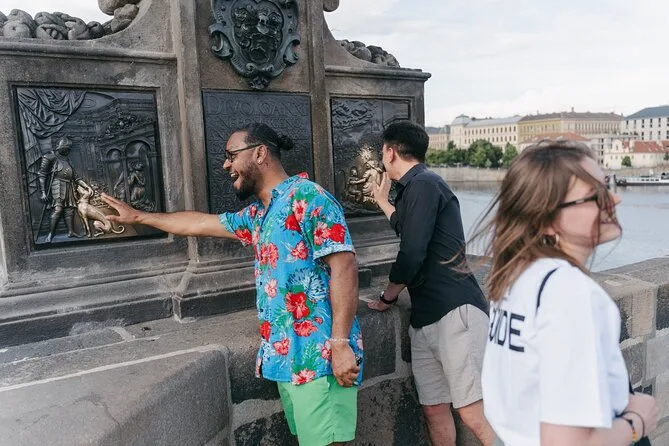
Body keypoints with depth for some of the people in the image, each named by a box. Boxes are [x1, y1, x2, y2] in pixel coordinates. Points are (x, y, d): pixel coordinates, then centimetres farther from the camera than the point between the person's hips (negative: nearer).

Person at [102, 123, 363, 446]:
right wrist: (137, 217, 37)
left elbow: (343, 266, -17)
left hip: (318, 355, -8)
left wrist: (341, 343, -22)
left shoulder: (307, 196, -11)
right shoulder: (256, 215, 16)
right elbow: (198, 223, 28)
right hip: (284, 356, 8)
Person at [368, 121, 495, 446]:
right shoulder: (412, 188, 21)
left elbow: (411, 256, -16)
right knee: (434, 409, 10)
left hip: (455, 311, -9)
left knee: (474, 414, -11)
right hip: (423, 317, 10)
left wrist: (386, 298, 0)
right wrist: (382, 200, 47)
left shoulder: (423, 184, -9)